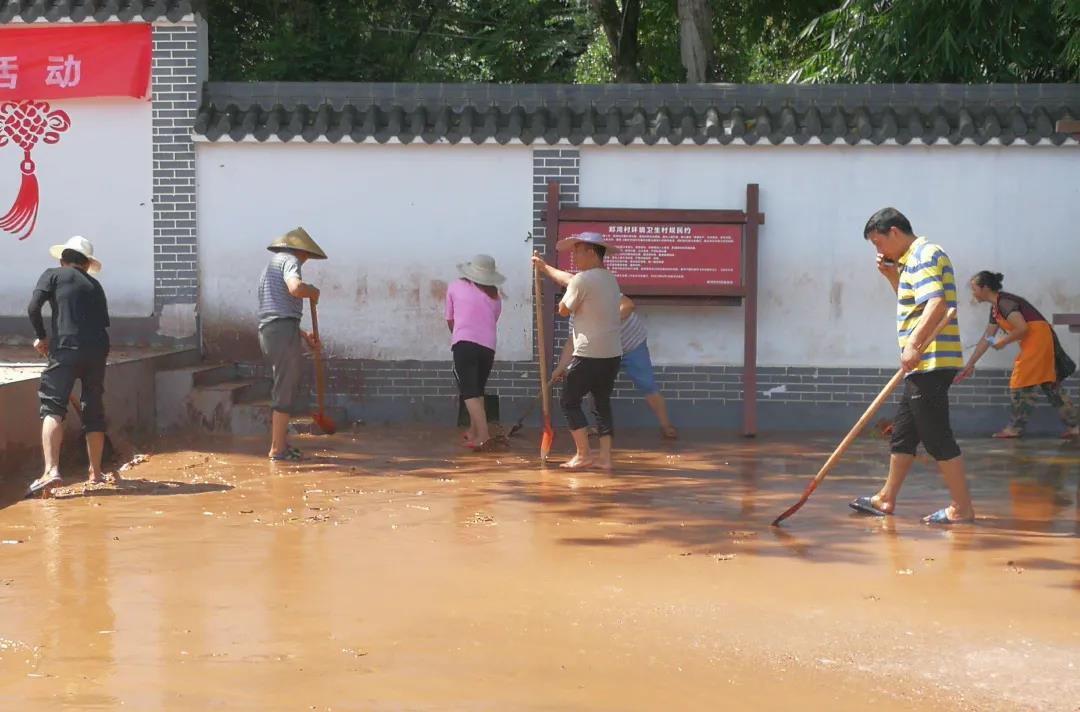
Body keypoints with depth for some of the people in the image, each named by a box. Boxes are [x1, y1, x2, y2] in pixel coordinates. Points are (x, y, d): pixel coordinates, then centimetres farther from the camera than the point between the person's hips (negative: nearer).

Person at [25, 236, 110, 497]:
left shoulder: (53, 275, 9)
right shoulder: (95, 285, 22)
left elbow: (34, 307, -3)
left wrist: (41, 337, 9)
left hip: (65, 348, -4)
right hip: (98, 350, 4)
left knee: (52, 407, -9)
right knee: (94, 411, 15)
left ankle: (51, 470, -27)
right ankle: (95, 473, 23)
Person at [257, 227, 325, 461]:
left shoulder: (270, 266, 27)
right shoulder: (289, 260, -3)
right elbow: (295, 287, -25)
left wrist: (305, 336, 32)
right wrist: (313, 292, -4)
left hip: (268, 331, 10)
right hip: (284, 330, -10)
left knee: (287, 388, 19)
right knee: (285, 391, -5)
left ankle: (281, 442, 25)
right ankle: (278, 449, -2)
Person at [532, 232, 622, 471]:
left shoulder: (582, 280, -14)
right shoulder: (610, 279, 14)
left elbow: (563, 310, -1)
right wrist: (544, 267, 36)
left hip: (588, 355, -8)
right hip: (613, 354, 8)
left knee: (570, 402, 5)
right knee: (602, 404, 14)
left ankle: (583, 455, 2)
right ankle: (605, 457, 10)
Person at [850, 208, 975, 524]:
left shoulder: (924, 255, -12)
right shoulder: (913, 259, 19)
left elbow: (937, 303, -26)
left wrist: (913, 345, -34)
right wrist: (893, 277, 16)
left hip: (931, 364, -11)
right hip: (922, 366, 11)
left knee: (938, 438, -6)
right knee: (903, 433, 18)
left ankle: (962, 508, -1)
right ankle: (887, 499, 28)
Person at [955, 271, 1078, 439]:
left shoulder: (1004, 302, -14)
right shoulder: (995, 308, 16)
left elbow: (1022, 328, -23)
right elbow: (986, 339, 20)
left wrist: (1003, 342, -8)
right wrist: (970, 365, 20)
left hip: (1038, 338, -10)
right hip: (1034, 342, 10)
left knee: (1022, 384, -3)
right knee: (1049, 384, 11)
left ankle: (1015, 428, 4)